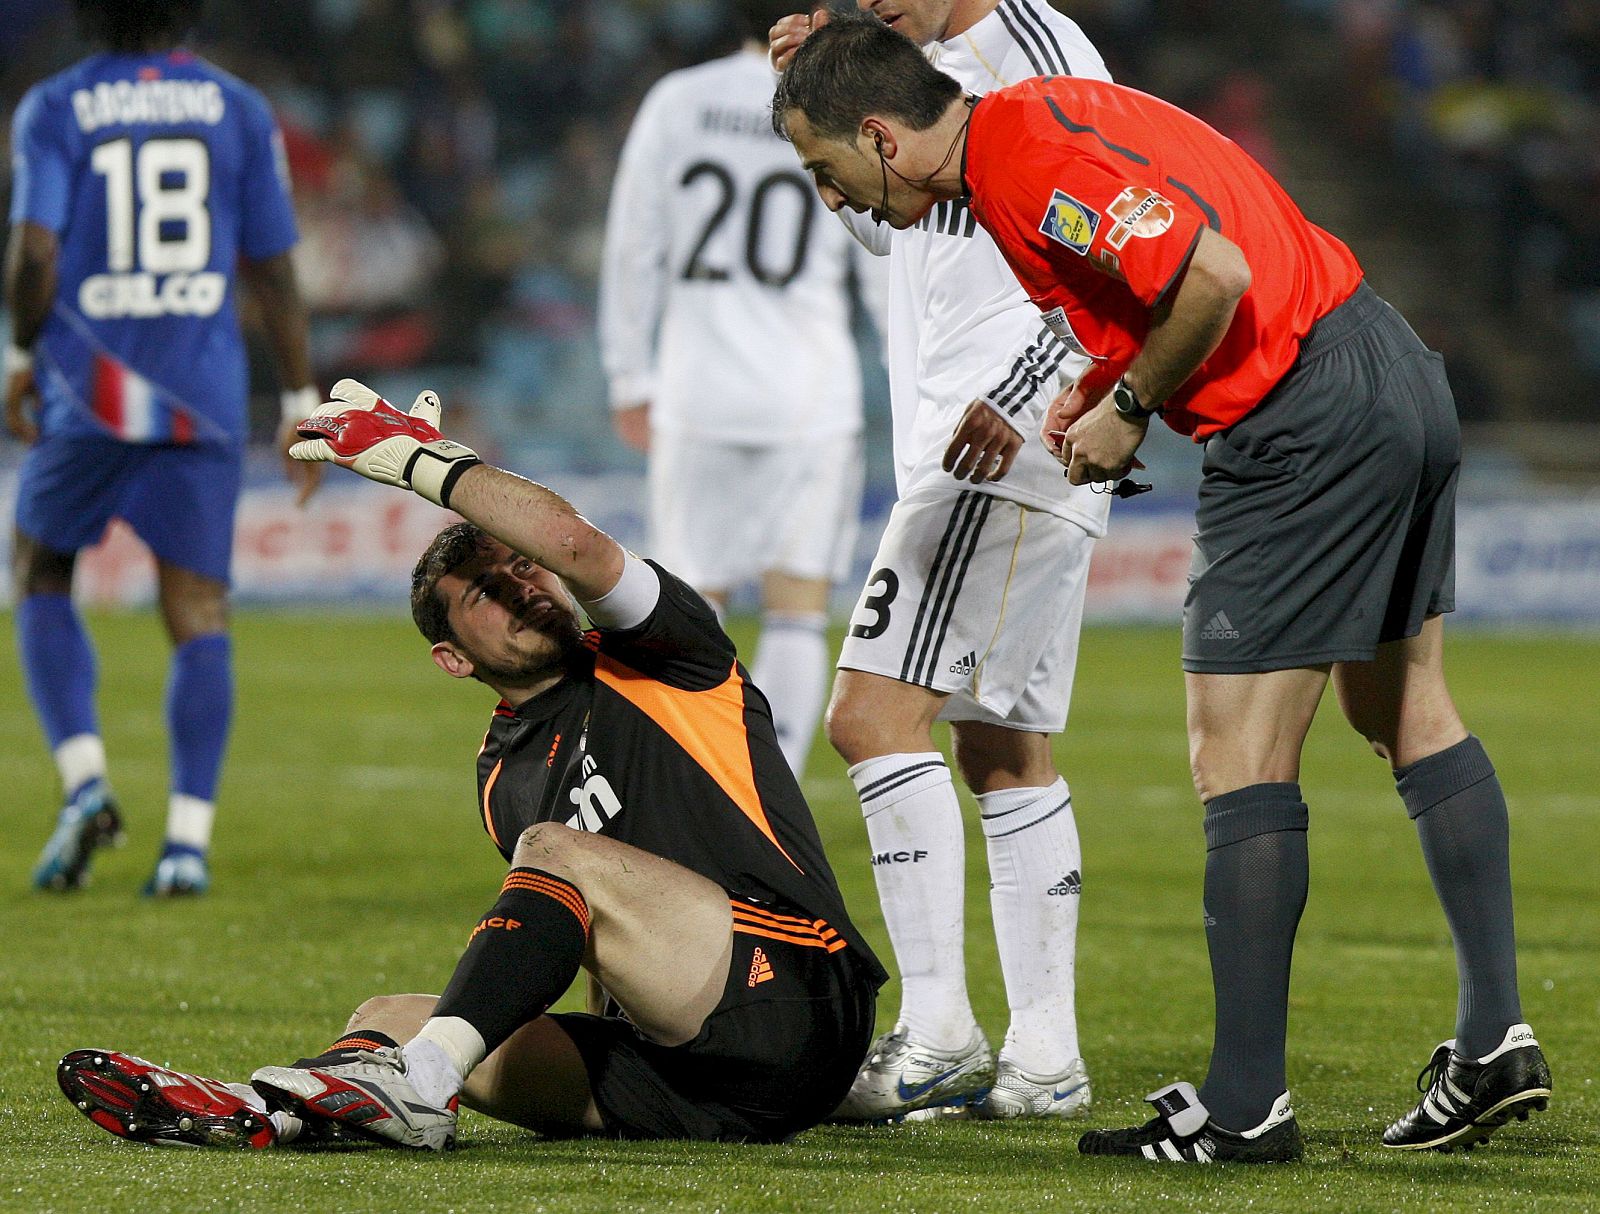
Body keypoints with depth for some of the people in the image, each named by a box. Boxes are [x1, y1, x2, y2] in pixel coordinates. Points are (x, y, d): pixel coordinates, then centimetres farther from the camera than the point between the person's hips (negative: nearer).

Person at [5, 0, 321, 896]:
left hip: (88, 394, -1)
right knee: (198, 614, 5)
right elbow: (274, 271, 4)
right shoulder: (239, 113, 4)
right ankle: (189, 839, -6)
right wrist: (302, 403, 12)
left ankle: (85, 780, -1)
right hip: (202, 401, 1)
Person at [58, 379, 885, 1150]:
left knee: (555, 853, -24)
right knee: (396, 1015, -5)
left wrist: (416, 457, -8)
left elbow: (571, 542, -16)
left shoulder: (651, 662, 4)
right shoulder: (503, 777, 22)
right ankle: (268, 1111, -37)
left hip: (797, 1001, -7)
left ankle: (413, 1082, -40)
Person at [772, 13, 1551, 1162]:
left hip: (1308, 423, -11)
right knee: (1409, 714, 18)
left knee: (1239, 756, -6)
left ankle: (1246, 1102, -4)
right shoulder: (1040, 120, 13)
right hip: (1400, 376, 11)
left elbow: (1215, 275, -25)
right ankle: (1495, 1037, 22)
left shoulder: (1029, 164, -18)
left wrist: (1130, 407, -10)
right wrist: (1108, 388, 12)